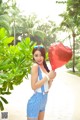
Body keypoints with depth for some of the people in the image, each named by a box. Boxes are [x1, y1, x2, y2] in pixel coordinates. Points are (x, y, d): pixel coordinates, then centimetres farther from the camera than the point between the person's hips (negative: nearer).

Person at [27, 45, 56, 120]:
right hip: (35, 101, -8)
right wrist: (48, 77, -20)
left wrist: (51, 78, -7)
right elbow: (34, 86, -21)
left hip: (43, 100, 8)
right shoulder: (35, 66, -15)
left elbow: (47, 87, 10)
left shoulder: (44, 66, 6)